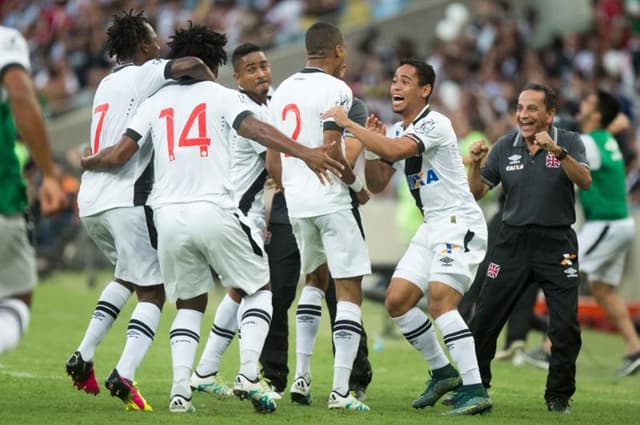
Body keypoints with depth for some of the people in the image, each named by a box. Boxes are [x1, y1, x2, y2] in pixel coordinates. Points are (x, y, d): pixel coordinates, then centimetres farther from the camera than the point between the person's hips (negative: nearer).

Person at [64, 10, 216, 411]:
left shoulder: (107, 85, 22)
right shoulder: (143, 75, -3)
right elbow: (190, 65, -23)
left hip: (91, 201, 8)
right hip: (126, 198, -8)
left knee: (128, 275, 28)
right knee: (152, 291, -1)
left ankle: (84, 356, 17)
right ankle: (124, 374, -19)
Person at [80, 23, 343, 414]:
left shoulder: (155, 102, 14)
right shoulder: (222, 96, 6)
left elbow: (119, 155, 10)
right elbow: (255, 129, -12)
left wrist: (87, 162, 30)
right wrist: (304, 153, -20)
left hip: (169, 216, 3)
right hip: (214, 211, -3)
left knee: (189, 304, 18)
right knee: (260, 288, 13)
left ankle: (180, 389, 0)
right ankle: (248, 374, -6)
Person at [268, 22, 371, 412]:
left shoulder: (283, 91, 12)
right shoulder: (335, 90, -10)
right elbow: (330, 149, -19)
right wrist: (357, 185, -5)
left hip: (296, 202, 7)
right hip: (331, 200, -7)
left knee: (316, 279, 25)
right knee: (350, 290, -2)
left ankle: (302, 376, 16)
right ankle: (341, 390, -9)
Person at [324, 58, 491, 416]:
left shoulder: (436, 124, -15)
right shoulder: (397, 131, 12)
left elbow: (396, 150, -32)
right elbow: (377, 184, 14)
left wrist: (349, 124, -25)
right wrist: (370, 141, -1)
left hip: (460, 222, -9)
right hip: (432, 226, 9)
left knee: (440, 301, -22)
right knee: (397, 301, 3)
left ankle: (475, 390, -22)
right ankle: (443, 372, 19)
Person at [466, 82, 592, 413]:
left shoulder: (568, 142, -3)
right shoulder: (505, 147, 4)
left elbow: (584, 181, -19)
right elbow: (477, 192, 6)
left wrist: (556, 151, -32)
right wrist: (475, 164, -12)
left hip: (556, 244, -2)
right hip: (513, 242, 2)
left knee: (565, 326, -7)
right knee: (484, 320, 1)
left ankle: (558, 395, 8)